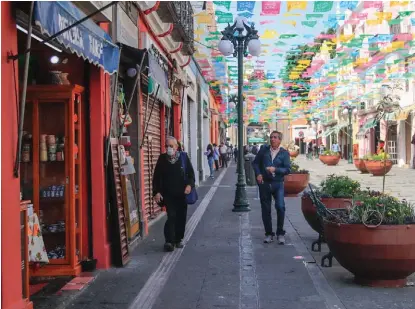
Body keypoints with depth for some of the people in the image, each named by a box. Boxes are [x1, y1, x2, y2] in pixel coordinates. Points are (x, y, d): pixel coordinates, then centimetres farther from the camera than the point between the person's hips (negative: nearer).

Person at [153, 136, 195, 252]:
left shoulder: (184, 157, 1)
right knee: (171, 216, -11)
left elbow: (191, 173, 4)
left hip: (182, 194, 2)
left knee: (181, 217, 9)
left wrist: (190, 184, -13)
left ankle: (179, 239, 24)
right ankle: (169, 241, -4)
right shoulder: (162, 158, 1)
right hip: (168, 194, -1)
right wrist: (156, 192, -4)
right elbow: (156, 177, 4)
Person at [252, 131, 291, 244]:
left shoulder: (284, 153, 1)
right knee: (265, 209, 6)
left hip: (278, 184, -2)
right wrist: (258, 174, -3)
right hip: (264, 183, 2)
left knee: (280, 207, -16)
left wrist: (275, 169, -19)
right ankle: (269, 234, 19)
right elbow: (255, 162, 13)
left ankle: (280, 233, 0)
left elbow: (288, 169, -5)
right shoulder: (264, 149, 6)